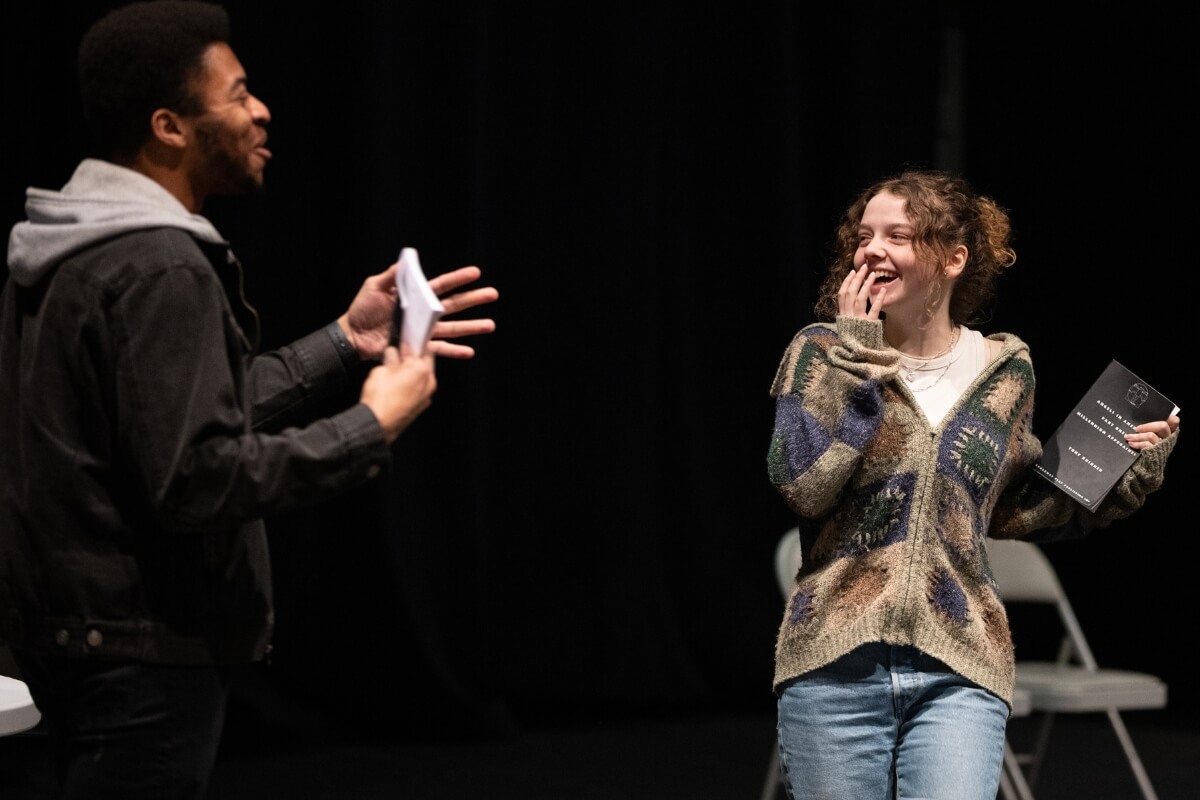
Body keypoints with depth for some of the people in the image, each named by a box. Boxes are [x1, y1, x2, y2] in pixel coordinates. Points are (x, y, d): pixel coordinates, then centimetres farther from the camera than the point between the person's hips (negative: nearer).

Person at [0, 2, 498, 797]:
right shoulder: (160, 268, -19)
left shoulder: (77, 251, 11)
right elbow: (199, 478, -25)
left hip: (80, 629, 10)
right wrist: (373, 427, -15)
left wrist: (348, 342, 12)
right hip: (141, 650, -10)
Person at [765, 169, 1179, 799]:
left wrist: (1126, 472, 11)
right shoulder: (822, 351, 1)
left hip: (959, 674, 1)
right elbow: (802, 481, -15)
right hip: (835, 662, -1)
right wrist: (855, 352, -11)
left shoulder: (1003, 373, 8)